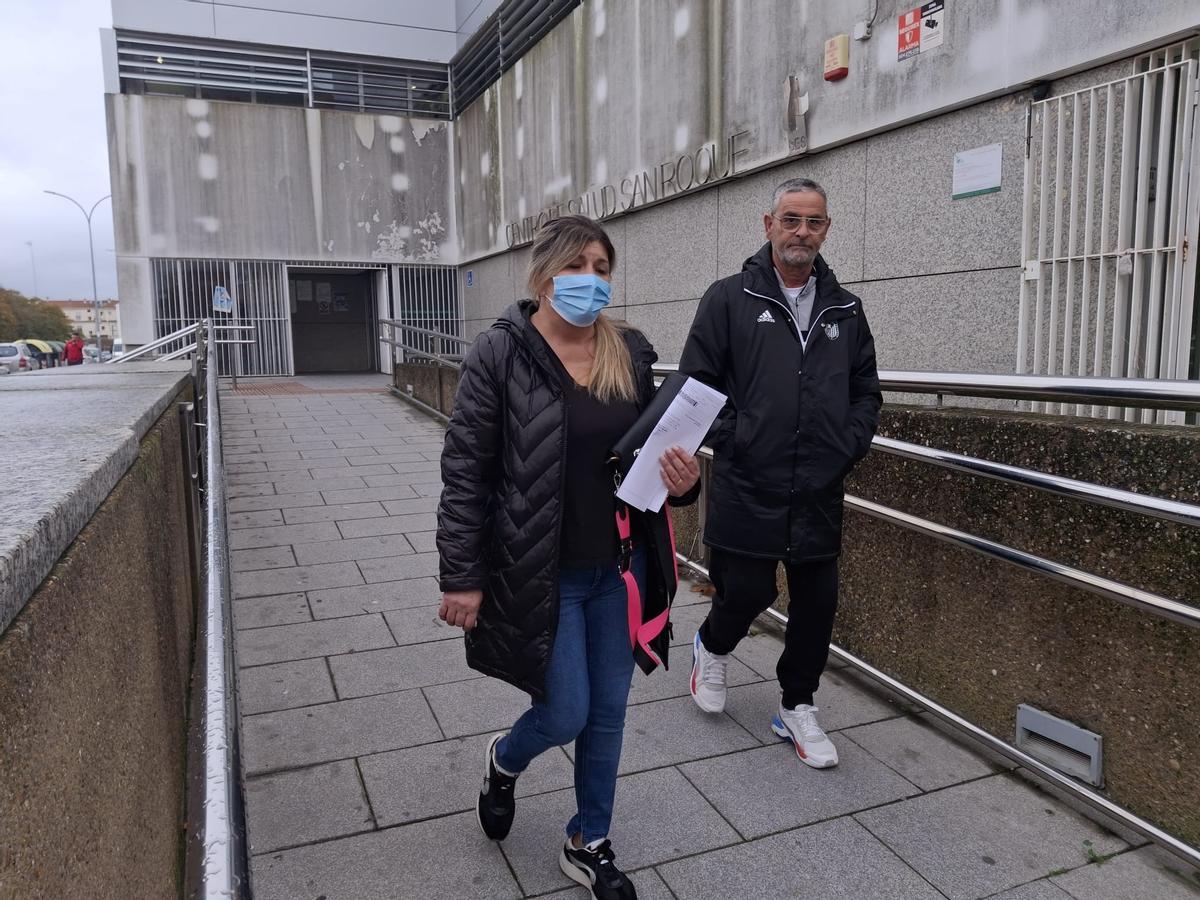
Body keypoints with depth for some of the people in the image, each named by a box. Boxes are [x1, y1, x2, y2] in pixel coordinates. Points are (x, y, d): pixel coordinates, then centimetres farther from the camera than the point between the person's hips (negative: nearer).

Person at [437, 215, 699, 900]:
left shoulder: (629, 354, 1)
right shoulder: (500, 356, -12)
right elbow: (465, 474, -10)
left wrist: (681, 478, -10)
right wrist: (462, 578, -11)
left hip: (620, 570, 5)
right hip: (542, 574, -4)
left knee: (608, 712, 15)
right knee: (566, 715, 4)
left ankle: (590, 843, 38)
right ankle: (504, 760, 41)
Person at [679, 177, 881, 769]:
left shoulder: (845, 309, 11)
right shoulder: (729, 299, -2)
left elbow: (866, 391, 16)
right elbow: (697, 385, -3)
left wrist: (848, 448, 2)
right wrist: (733, 444, -10)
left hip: (820, 494, 4)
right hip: (746, 491, -4)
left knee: (817, 603, 9)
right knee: (745, 592, 1)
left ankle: (797, 708, 30)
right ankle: (712, 648, 37)